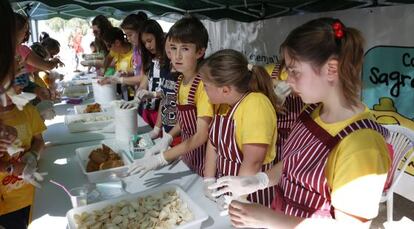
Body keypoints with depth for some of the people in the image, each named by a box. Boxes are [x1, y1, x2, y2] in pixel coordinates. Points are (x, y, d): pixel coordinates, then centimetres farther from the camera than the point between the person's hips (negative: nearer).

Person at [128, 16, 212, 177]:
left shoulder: (203, 84, -24)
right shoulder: (180, 80, -1)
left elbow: (201, 135, -24)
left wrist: (160, 159, -25)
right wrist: (167, 137, -5)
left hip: (203, 158, -7)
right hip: (186, 153, 7)